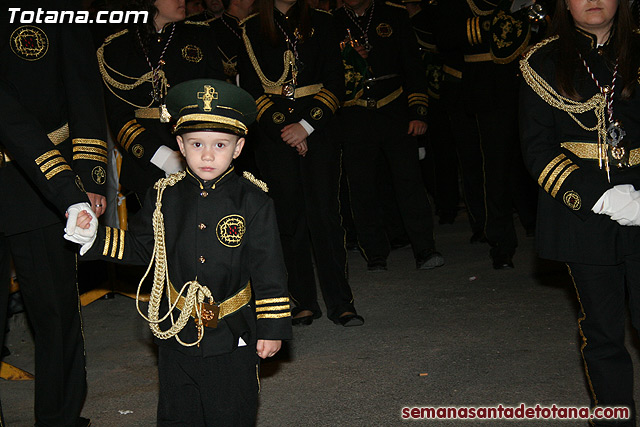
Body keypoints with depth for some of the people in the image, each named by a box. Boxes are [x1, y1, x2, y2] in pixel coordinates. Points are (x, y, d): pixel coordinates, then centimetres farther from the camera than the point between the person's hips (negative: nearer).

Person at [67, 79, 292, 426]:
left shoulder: (252, 201, -9)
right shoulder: (164, 196, -1)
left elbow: (269, 270, -7)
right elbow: (140, 247, 10)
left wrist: (272, 329, -7)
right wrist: (92, 238, -2)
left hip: (233, 337, -2)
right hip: (176, 335, 3)